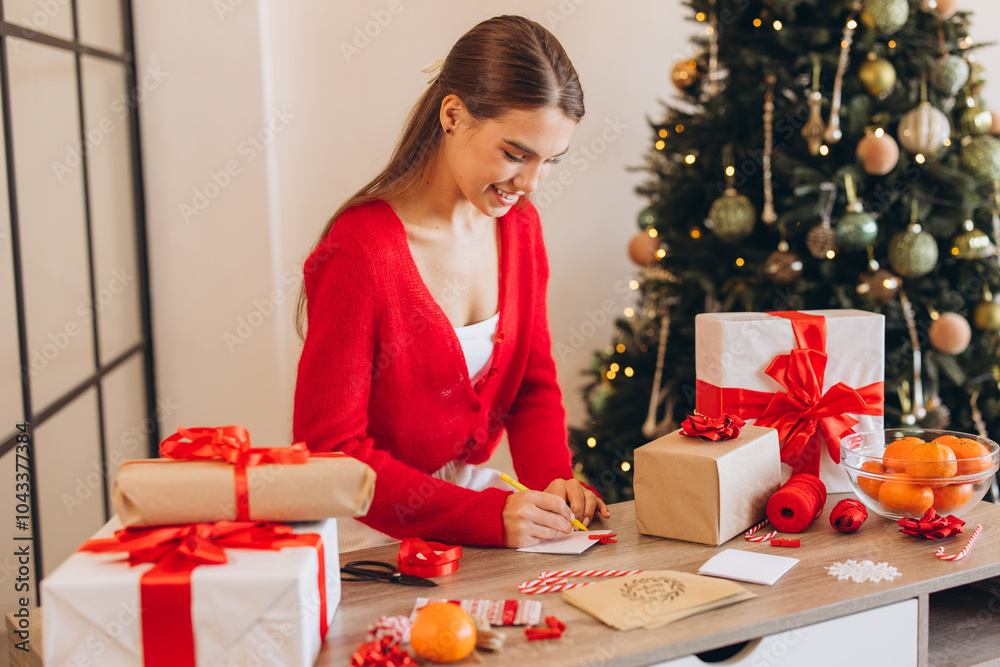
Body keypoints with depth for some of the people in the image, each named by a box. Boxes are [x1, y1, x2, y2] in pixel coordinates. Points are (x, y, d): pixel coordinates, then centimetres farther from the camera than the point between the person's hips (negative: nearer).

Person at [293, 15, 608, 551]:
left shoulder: (518, 226, 0)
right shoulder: (359, 250, -21)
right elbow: (329, 451, -19)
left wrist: (552, 481, -9)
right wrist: (485, 515, -26)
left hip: (476, 498, 5)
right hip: (374, 527, -5)